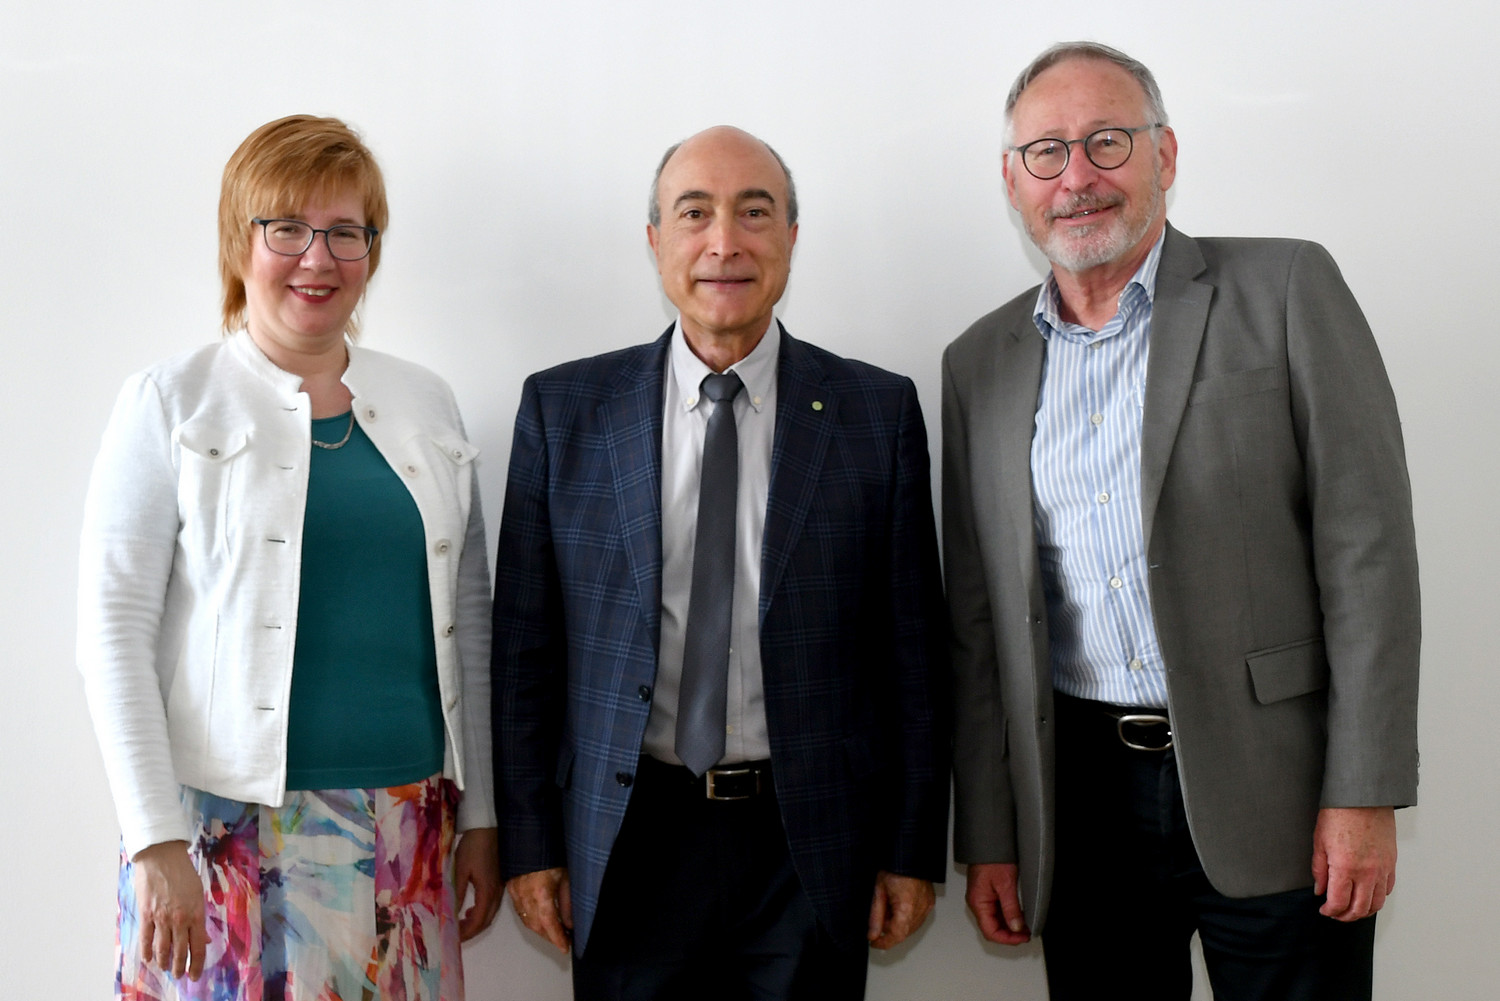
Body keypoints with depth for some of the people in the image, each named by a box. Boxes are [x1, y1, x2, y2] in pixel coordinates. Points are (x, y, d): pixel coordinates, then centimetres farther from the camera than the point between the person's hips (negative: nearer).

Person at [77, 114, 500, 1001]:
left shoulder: (427, 404, 10)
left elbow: (469, 624, 11)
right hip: (231, 828, -3)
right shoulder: (170, 405, -1)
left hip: (407, 827, 3)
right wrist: (156, 841, -12)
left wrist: (481, 814, 10)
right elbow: (113, 634, -5)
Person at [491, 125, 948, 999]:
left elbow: (911, 645, 1)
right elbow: (525, 642, 2)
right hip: (627, 844, 0)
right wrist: (529, 842, 1)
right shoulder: (563, 410, 1)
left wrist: (914, 851, 1)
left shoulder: (878, 411, 0)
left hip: (811, 850, 0)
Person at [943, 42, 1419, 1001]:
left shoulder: (1287, 291, -2)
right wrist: (987, 835, 8)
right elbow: (977, 620, 10)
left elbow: (1367, 546, -7)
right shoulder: (981, 363, 8)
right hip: (1081, 800, 3)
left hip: (1272, 791, -3)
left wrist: (1364, 796, -11)